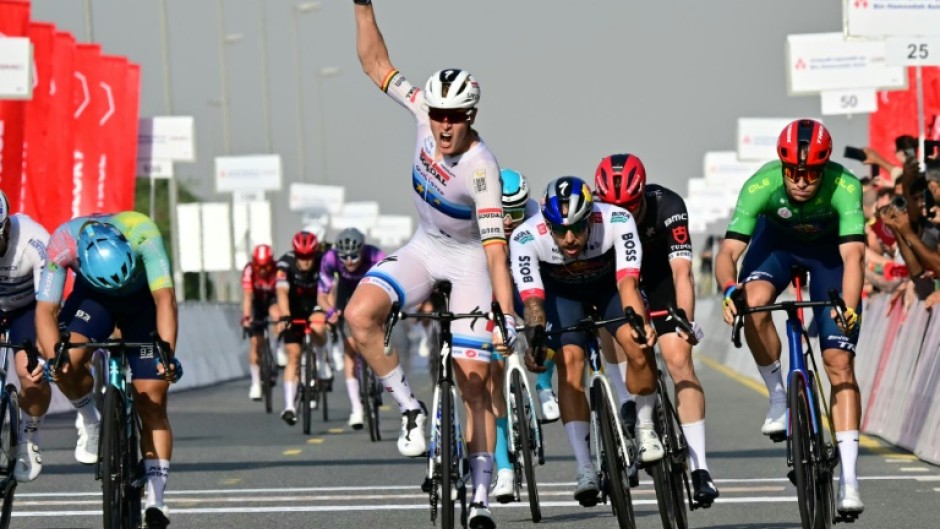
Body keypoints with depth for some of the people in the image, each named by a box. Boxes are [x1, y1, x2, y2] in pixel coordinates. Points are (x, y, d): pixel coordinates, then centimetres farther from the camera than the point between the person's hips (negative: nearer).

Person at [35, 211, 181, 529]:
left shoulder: (143, 233, -39)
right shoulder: (62, 244, -35)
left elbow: (165, 298, -43)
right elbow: (46, 308, -33)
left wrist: (167, 352, -55)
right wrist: (52, 357, -49)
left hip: (142, 298, -1)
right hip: (92, 296, 1)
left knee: (152, 401, -9)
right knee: (67, 363, -27)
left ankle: (155, 500, -6)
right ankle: (91, 422, 4)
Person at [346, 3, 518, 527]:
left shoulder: (482, 169, -31)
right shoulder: (426, 110, -16)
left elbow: (496, 249, -34)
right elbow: (376, 63, -4)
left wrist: (508, 316, -41)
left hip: (469, 257, -5)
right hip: (425, 247, 5)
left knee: (473, 378, -11)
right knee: (360, 314, -22)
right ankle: (412, 409, -4)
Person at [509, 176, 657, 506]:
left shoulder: (617, 221, -36)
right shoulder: (526, 238, -35)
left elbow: (627, 281, -42)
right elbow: (532, 298, -39)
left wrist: (640, 324, -59)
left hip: (608, 281, 0)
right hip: (560, 289, 0)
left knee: (639, 346, -24)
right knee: (569, 362, -21)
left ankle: (644, 427, 2)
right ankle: (585, 468, -19)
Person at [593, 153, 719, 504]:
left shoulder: (667, 207, -34)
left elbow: (682, 272, -39)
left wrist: (686, 321, -52)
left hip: (659, 272, -2)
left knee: (678, 360, -15)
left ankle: (699, 469, -18)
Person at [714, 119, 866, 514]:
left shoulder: (844, 187, -36)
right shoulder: (761, 185, -33)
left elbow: (853, 255, -44)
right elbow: (729, 250, -35)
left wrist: (849, 307, -61)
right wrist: (729, 289, -56)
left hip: (830, 248, -1)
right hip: (778, 240, 1)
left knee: (839, 362, -11)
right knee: (754, 303, -33)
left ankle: (849, 478, -11)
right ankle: (778, 397, -10)